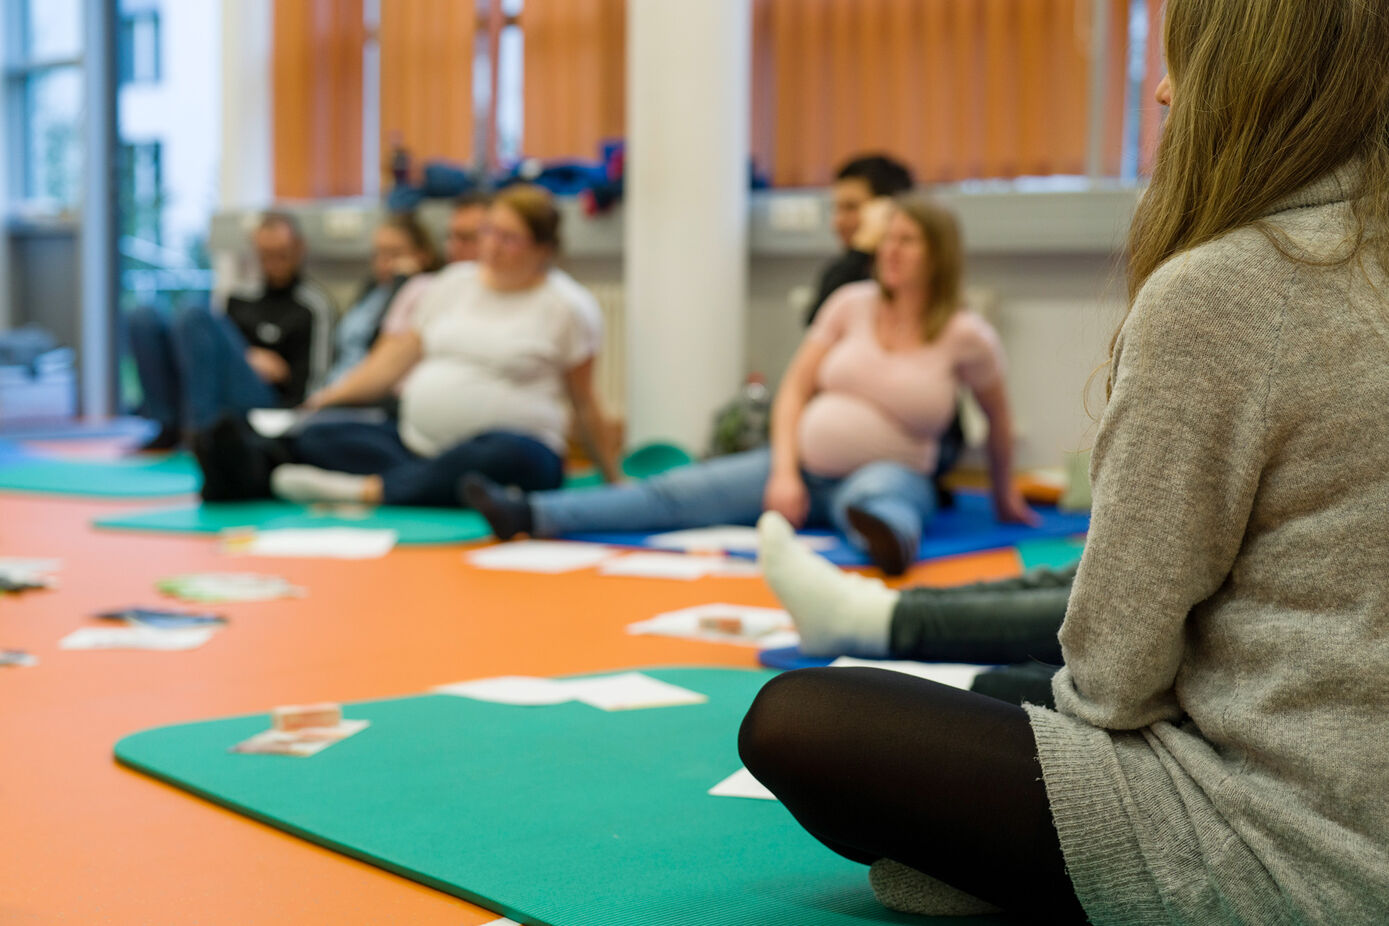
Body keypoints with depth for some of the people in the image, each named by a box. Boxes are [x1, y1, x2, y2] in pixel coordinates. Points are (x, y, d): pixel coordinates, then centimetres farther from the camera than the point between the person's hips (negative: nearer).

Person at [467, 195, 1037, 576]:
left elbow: (998, 419, 10)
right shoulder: (853, 304, 3)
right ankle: (531, 514, -26)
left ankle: (890, 540, -79)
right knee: (680, 492, -13)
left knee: (872, 498, -42)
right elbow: (794, 390, 3)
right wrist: (784, 473, -9)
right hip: (806, 463, 4)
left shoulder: (966, 336, -5)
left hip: (892, 475, -3)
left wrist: (1005, 495, 19)